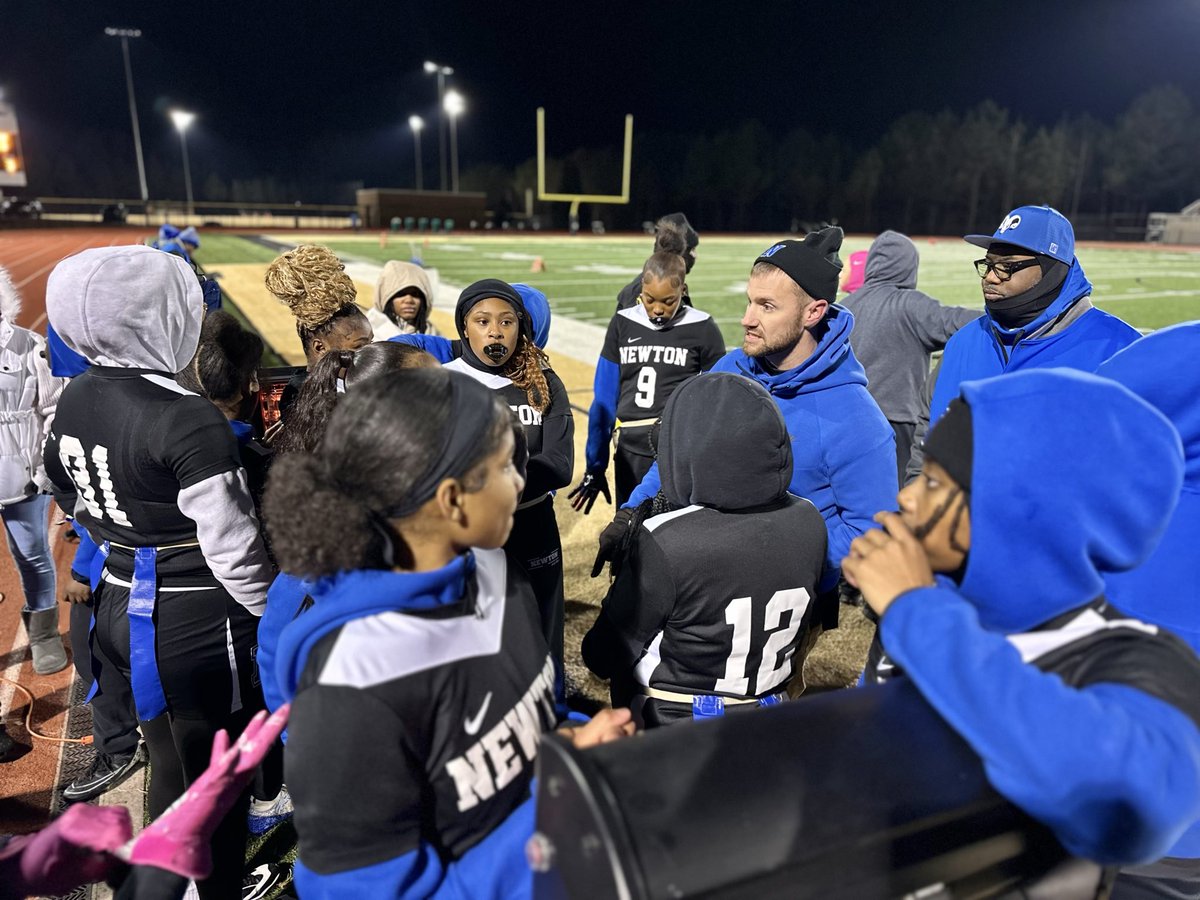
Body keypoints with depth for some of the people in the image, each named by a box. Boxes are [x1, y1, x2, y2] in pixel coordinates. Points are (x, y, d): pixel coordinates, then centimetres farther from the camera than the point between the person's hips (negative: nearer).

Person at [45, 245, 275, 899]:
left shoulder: (71, 403, 2)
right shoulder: (188, 419, -24)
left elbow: (88, 509, 12)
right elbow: (231, 548, -21)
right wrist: (278, 618, -7)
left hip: (118, 606, 8)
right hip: (198, 623, -8)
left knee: (168, 767, 25)